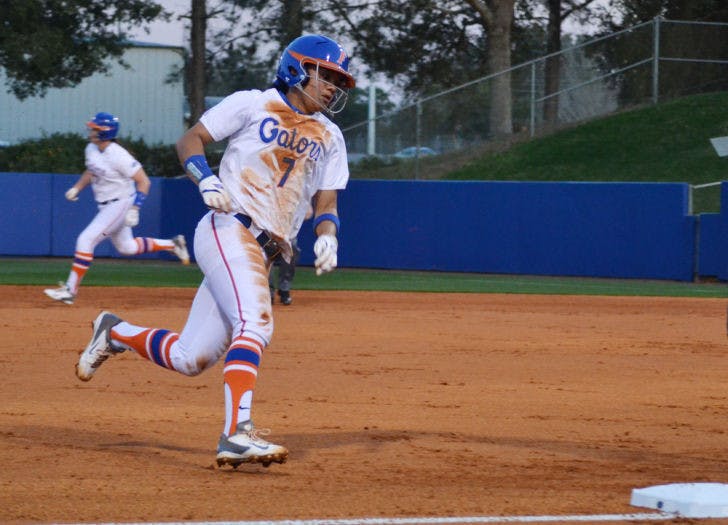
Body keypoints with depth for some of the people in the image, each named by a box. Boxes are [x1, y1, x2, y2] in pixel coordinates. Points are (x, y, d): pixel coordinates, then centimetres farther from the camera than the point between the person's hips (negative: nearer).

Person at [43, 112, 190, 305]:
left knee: (86, 240, -17)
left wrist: (134, 209, -28)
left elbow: (144, 181, -21)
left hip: (120, 204, -9)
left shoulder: (118, 156, -25)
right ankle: (172, 245, 37)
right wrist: (77, 188, 5)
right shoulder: (91, 149, 0)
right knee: (126, 247, 22)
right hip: (105, 206, 9)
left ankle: (70, 290, -13)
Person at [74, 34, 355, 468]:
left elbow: (326, 202, 16)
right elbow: (190, 140, 4)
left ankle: (115, 333, 29)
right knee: (254, 323, -29)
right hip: (229, 232, -6)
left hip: (263, 256, 6)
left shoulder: (329, 138, 20)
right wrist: (207, 180, -15)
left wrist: (327, 236, -6)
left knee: (190, 359, 3)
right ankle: (238, 433, -38)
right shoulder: (253, 105, 4)